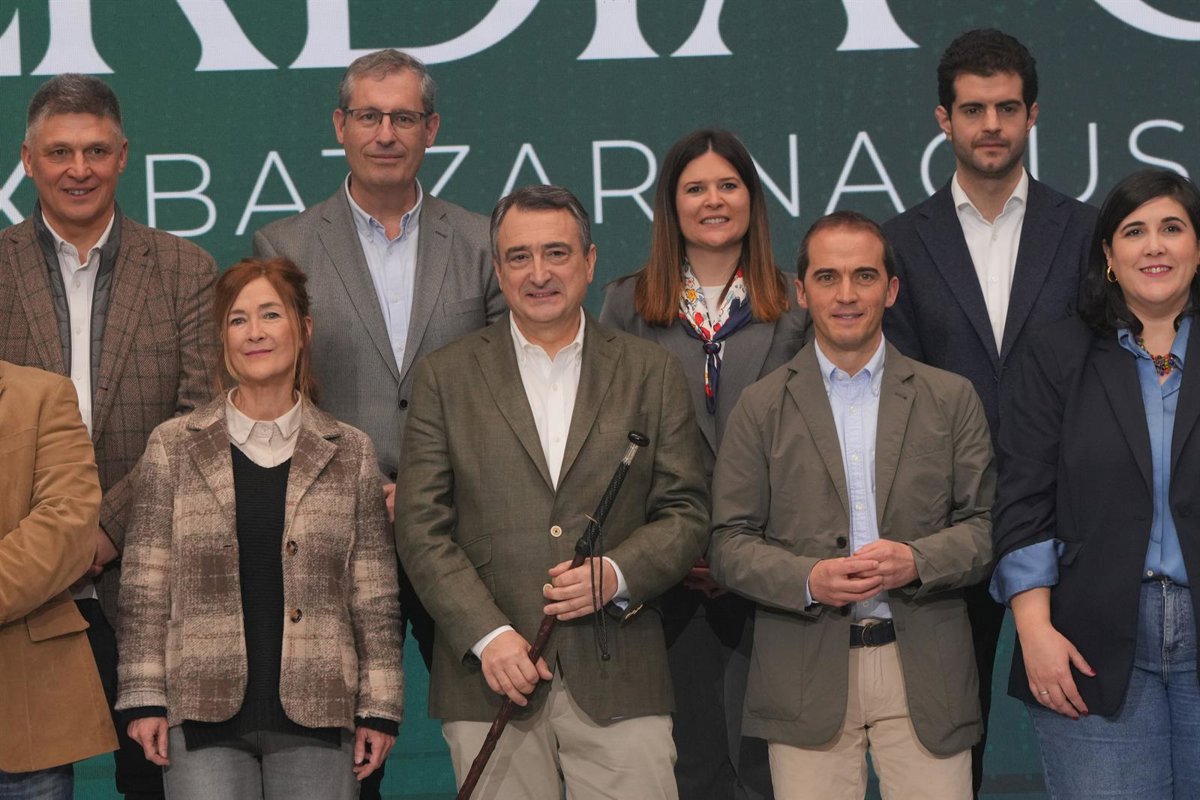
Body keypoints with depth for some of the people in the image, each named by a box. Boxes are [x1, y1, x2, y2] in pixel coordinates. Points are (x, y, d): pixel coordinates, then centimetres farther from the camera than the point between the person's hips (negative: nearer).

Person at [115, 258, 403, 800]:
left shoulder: (349, 452, 7)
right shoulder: (174, 446, 6)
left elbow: (374, 596, 6)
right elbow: (145, 587, 4)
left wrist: (379, 708, 2)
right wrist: (144, 698, -1)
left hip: (317, 715, 1)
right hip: (204, 715, 0)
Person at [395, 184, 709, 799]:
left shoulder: (652, 373, 11)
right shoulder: (445, 377, 8)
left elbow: (687, 512, 9)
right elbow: (421, 528, 3)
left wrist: (618, 574, -10)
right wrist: (487, 634, -9)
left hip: (619, 680, 0)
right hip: (491, 680, 0)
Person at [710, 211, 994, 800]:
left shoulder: (951, 399, 10)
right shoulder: (760, 408, 8)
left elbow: (984, 525, 6)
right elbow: (729, 545, 4)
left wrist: (916, 560, -14)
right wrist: (808, 579, -14)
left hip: (925, 674, 1)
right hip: (807, 679, -1)